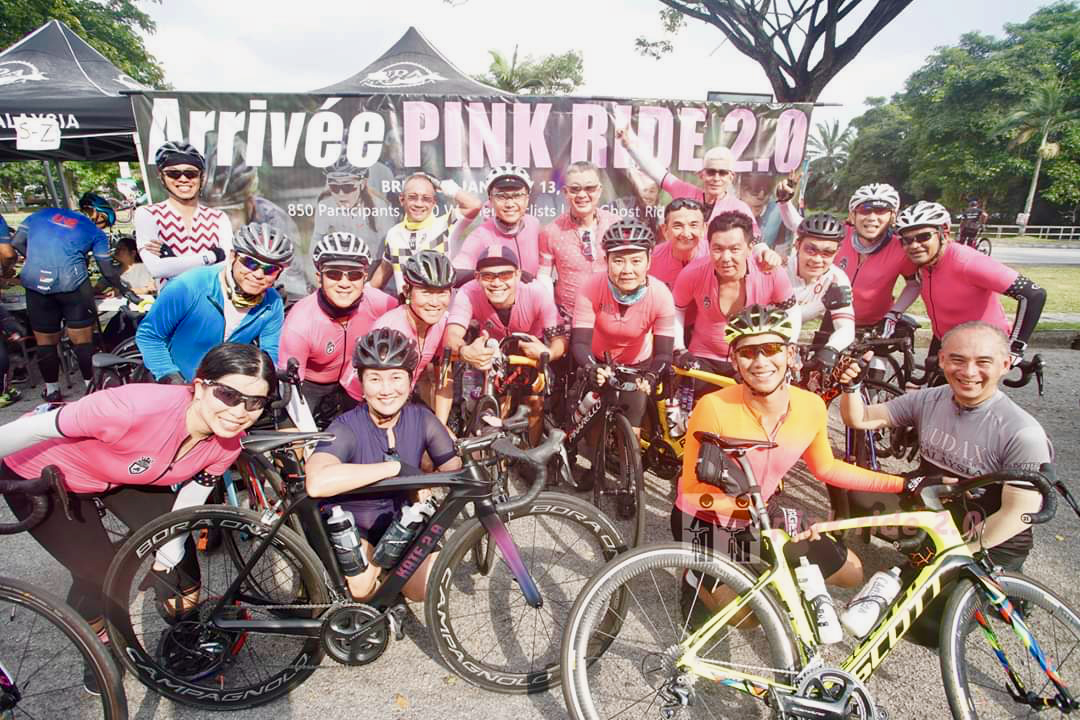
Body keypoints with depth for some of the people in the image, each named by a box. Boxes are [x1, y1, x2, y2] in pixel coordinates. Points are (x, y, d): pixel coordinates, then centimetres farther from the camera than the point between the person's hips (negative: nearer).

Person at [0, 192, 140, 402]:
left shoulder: (43, 213, 20)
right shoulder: (96, 232, 12)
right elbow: (108, 272, 9)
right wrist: (126, 291, 22)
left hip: (35, 284, 3)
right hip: (72, 284, -3)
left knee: (45, 342, 15)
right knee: (83, 341, 9)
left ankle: (52, 392, 28)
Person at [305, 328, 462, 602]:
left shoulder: (422, 419, -14)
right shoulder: (346, 428, -27)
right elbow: (317, 483, -47)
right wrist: (396, 467, -45)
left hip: (400, 522, 4)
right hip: (351, 525, -3)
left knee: (426, 589, -16)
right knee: (361, 587, -29)